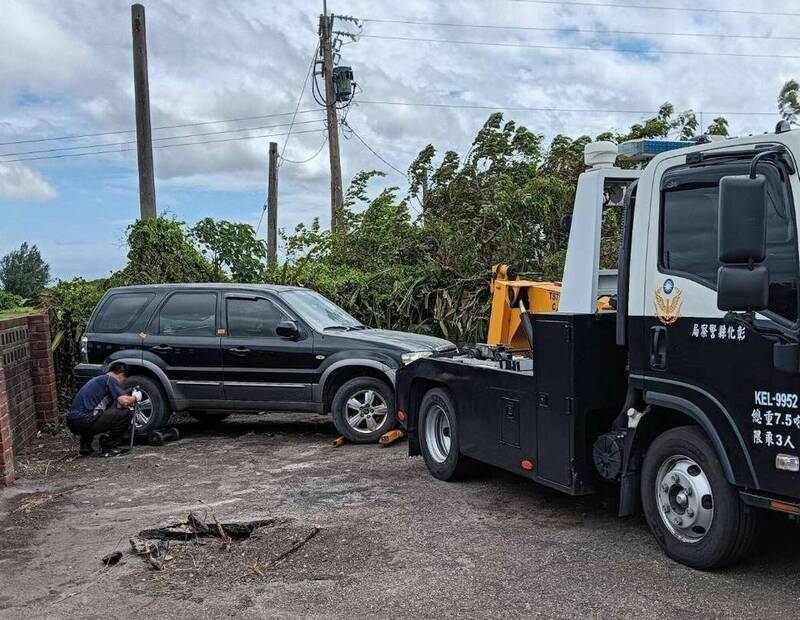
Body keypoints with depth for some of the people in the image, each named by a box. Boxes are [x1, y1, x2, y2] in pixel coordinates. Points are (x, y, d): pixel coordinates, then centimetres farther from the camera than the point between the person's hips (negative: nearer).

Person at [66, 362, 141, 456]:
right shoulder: (110, 379, 0)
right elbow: (124, 401, -13)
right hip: (85, 421, -10)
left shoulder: (97, 379, 26)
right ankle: (108, 447, 2)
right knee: (126, 414, -5)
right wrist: (135, 398, 9)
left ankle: (85, 445, 23)